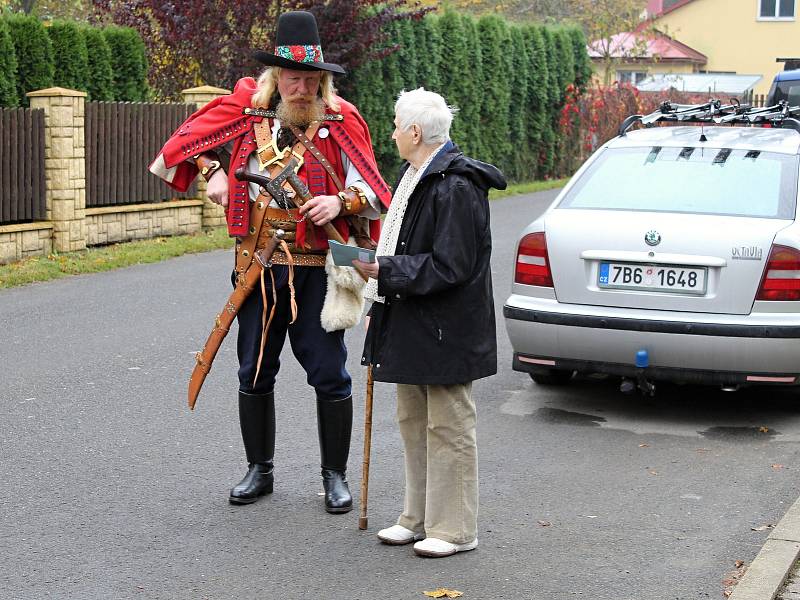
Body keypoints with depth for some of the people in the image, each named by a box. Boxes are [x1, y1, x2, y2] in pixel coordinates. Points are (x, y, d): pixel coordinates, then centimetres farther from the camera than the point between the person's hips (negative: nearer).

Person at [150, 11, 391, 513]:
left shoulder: (341, 122, -4)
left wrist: (340, 202, -20)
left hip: (318, 270, -2)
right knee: (255, 373, 12)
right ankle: (260, 470, 28)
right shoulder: (245, 112, 0)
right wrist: (212, 172, -3)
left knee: (329, 375, 2)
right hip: (258, 267, 2)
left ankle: (335, 475, 17)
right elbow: (183, 145, 12)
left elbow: (373, 191, -2)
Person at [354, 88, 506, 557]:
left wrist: (383, 270, -20)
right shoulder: (416, 178, 12)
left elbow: (448, 267, -23)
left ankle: (455, 529, 9)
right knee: (413, 423, 16)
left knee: (449, 428, -1)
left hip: (446, 333, -10)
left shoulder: (456, 188, -20)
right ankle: (420, 519, 28)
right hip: (412, 325, 10)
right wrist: (381, 308, 16)